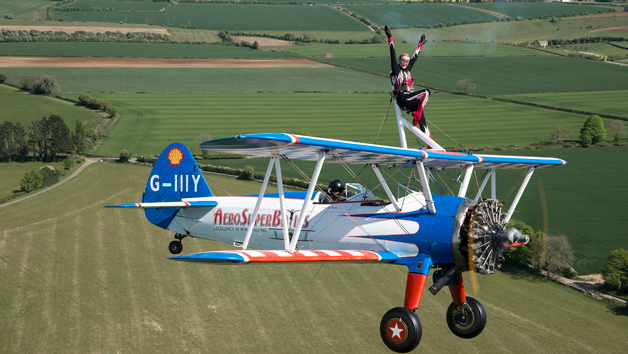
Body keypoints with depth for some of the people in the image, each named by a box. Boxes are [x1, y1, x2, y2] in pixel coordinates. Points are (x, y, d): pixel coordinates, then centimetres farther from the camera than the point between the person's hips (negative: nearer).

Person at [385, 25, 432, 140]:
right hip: (402, 98, -7)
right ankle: (417, 114, -17)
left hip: (409, 99, 7)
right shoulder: (396, 69, 2)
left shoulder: (407, 70, 21)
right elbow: (393, 54, -3)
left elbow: (415, 57, 31)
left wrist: (421, 44, 42)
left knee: (422, 119, -1)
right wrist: (390, 38, -8)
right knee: (426, 92, -19)